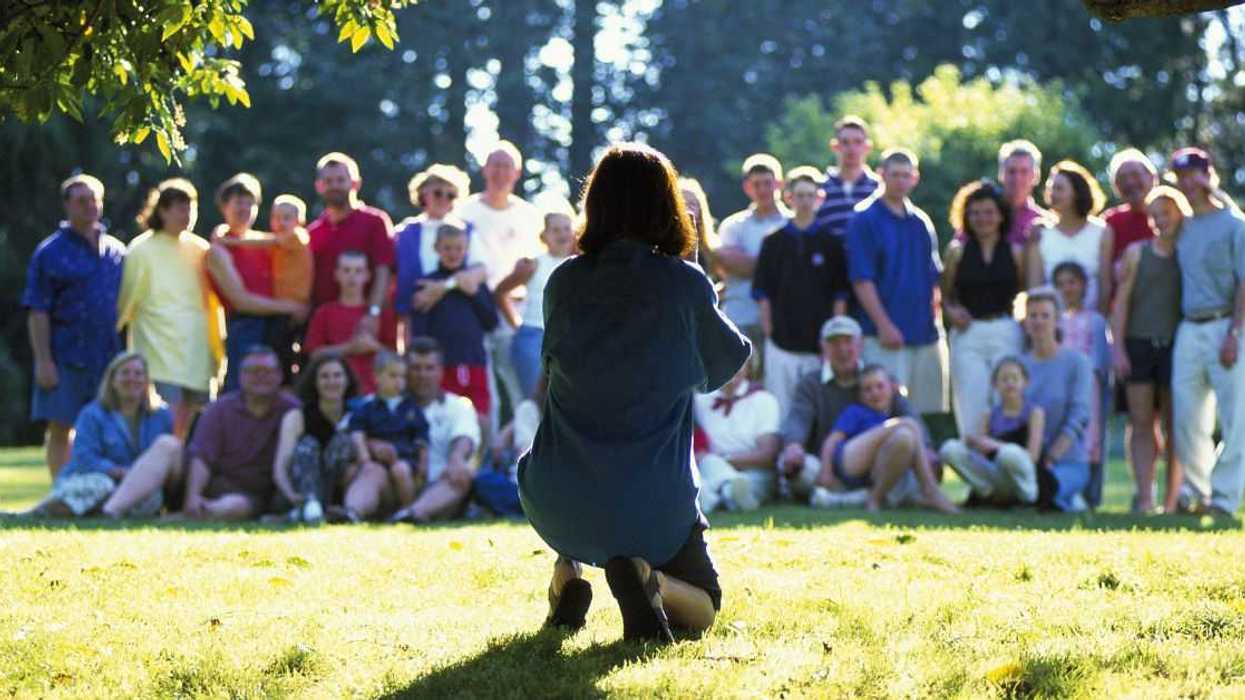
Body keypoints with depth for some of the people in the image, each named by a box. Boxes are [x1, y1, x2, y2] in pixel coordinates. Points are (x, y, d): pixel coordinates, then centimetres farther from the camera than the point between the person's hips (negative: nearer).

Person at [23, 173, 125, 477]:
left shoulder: (116, 251, 12)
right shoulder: (51, 252, -1)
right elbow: (37, 312, -5)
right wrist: (43, 360, -13)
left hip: (109, 355, 4)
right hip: (65, 357, -4)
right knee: (60, 428, -1)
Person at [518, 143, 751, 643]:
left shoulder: (564, 283, -1)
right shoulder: (685, 285, -7)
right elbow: (728, 362, 11)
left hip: (558, 504, 3)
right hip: (654, 504, -3)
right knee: (702, 607, 20)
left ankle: (566, 573, 14)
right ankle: (647, 578, -14)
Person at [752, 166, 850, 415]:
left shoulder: (830, 243, 7)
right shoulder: (774, 242, 8)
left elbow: (840, 292, 7)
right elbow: (763, 291, 8)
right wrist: (768, 328, -1)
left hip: (820, 341, 0)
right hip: (782, 341, 0)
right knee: (781, 410, -2)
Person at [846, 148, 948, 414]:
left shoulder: (921, 222, 16)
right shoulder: (865, 220, -3)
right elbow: (862, 280, -9)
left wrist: (935, 318, 7)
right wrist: (884, 325, -15)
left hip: (927, 333, 6)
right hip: (885, 337, -6)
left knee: (931, 410, 7)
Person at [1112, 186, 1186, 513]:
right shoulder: (1137, 253, 9)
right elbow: (1122, 302, 6)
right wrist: (1118, 348, -2)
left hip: (1175, 347, -1)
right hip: (1139, 344, 1)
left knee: (1174, 426, 1)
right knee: (1142, 423, -3)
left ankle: (1172, 499, 5)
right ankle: (1144, 496, -4)